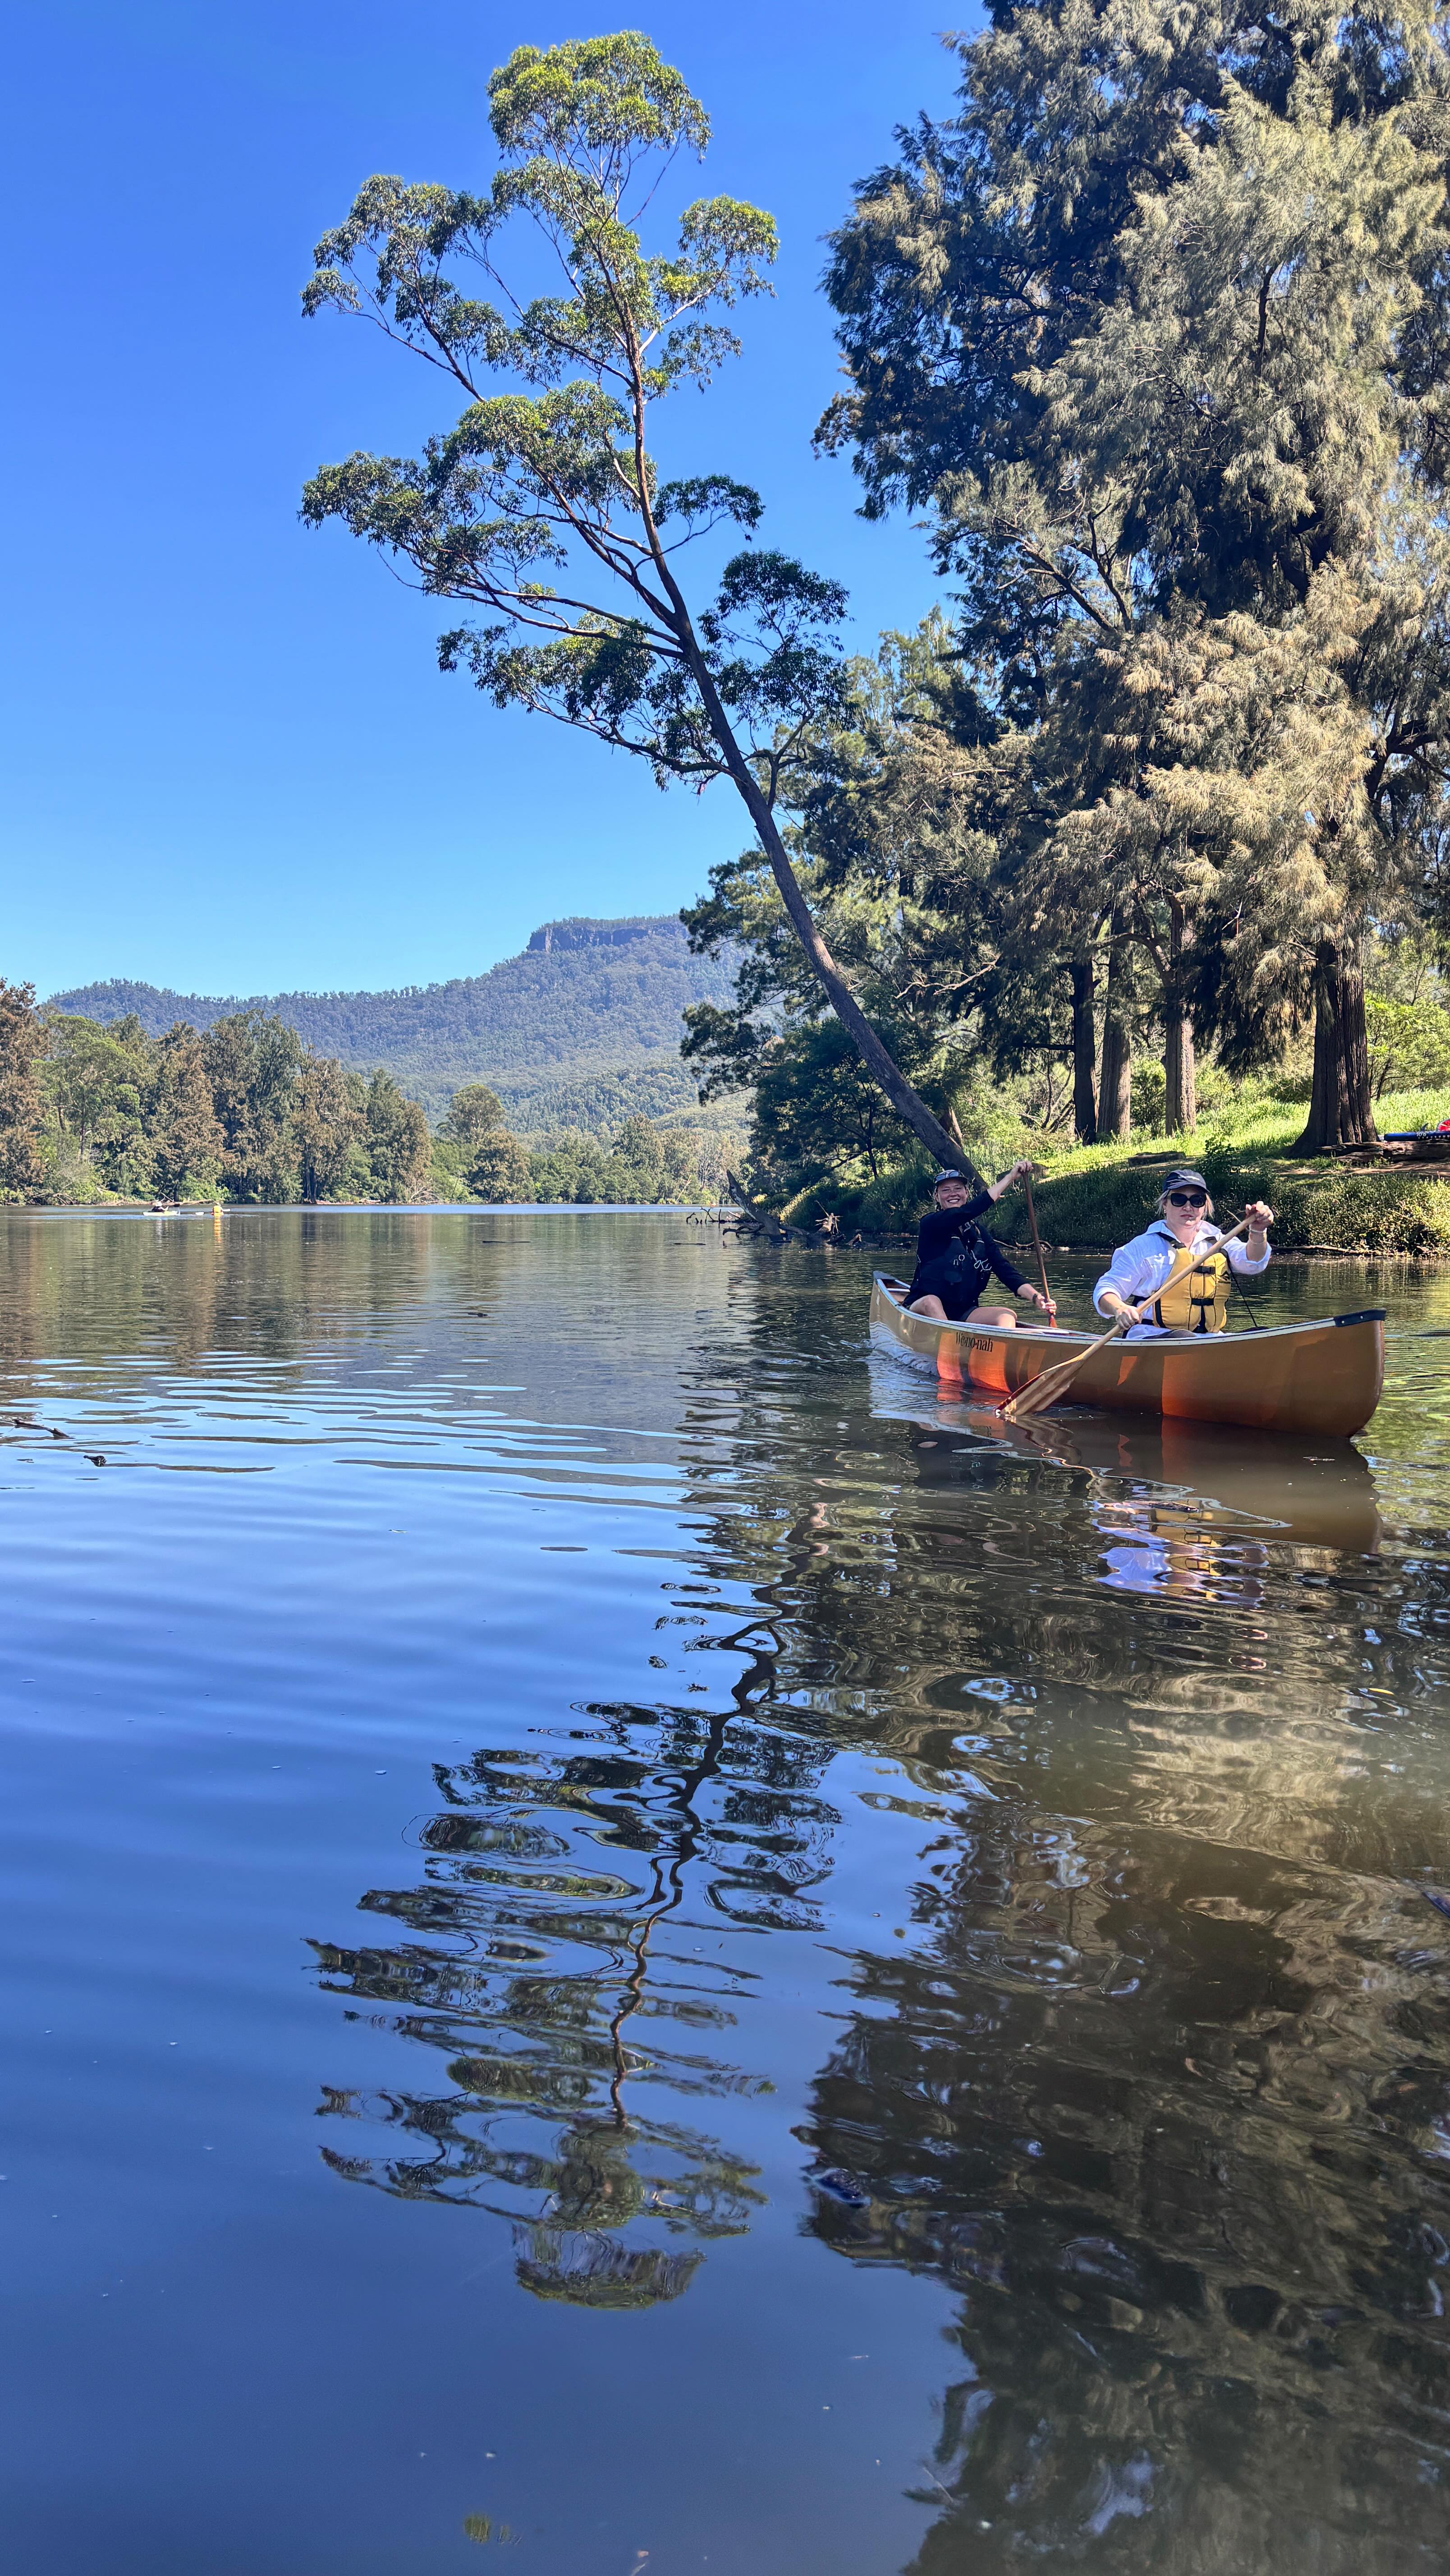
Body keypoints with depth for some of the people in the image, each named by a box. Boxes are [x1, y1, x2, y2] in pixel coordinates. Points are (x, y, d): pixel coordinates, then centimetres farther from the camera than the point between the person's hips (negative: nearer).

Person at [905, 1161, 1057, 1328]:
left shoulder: (979, 1233, 13)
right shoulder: (930, 1224, -5)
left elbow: (1004, 1269, 1)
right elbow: (967, 1212, -23)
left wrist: (1036, 1297, -18)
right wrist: (1010, 1177, -21)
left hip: (963, 1312, 5)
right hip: (922, 1309, -5)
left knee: (1007, 1316, -21)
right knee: (931, 1302, -38)